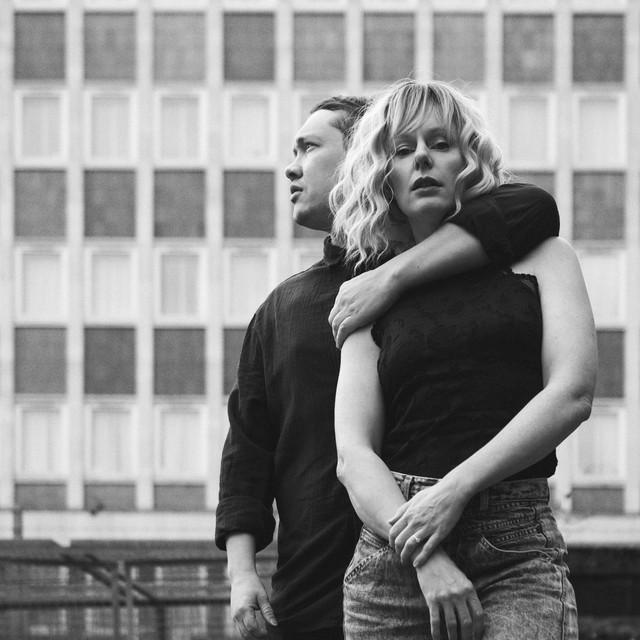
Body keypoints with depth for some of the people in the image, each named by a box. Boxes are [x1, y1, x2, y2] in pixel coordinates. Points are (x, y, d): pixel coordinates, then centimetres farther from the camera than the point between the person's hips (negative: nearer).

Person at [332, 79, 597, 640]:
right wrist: (428, 563, -13)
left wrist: (457, 488, -12)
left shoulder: (539, 257, 13)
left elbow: (572, 392, -2)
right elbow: (353, 453, 3)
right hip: (391, 559, 2)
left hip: (516, 553, -2)